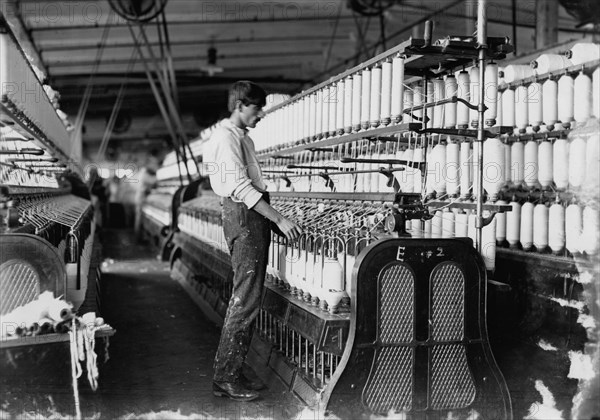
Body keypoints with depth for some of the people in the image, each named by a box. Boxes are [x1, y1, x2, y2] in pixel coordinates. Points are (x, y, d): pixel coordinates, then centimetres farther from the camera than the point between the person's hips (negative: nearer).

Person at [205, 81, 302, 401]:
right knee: (245, 300, -10)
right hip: (243, 217, -10)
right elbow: (241, 188, -20)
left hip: (254, 218, 10)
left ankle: (236, 370, 18)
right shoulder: (226, 137, -10)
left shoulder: (242, 137, 21)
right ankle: (225, 378, -5)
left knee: (245, 298, 11)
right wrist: (280, 219, -22)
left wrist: (275, 221, 15)